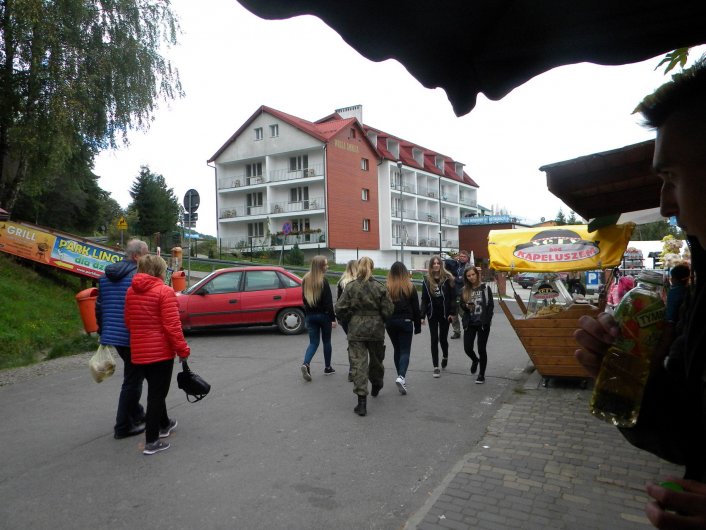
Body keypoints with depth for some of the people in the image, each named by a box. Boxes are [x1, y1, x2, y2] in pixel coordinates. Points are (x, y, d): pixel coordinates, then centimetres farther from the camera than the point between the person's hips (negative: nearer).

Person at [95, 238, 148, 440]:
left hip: (112, 335, 9)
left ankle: (136, 414, 35)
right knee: (132, 379, 3)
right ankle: (123, 426, 10)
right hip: (133, 337, -9)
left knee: (133, 375, 24)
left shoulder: (106, 275, 11)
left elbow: (99, 306, 15)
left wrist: (103, 332, 23)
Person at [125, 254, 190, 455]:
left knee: (155, 390, 23)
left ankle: (164, 424, 41)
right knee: (157, 394, 1)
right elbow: (172, 325, -18)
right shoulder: (164, 291, -15)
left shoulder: (131, 291, 7)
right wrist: (182, 349, -11)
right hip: (160, 351, -7)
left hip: (139, 351, 7)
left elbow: (128, 321, 14)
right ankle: (151, 441, 4)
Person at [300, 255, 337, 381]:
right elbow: (328, 301, -17)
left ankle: (306, 364, -14)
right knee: (326, 341, 12)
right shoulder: (323, 281, -17)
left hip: (310, 315, 5)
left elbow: (305, 299, 11)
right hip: (323, 315, -5)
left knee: (313, 342, 8)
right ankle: (327, 367, 23)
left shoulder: (306, 280, 4)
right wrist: (333, 318, -13)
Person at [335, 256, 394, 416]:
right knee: (376, 359, 23)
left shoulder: (350, 287, -7)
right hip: (376, 330, 1)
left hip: (356, 331, -1)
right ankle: (376, 386, 46)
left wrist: (350, 319, 9)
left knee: (359, 364, -1)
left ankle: (362, 400, -7)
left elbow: (340, 308, -8)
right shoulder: (379, 287, -6)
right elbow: (388, 310, -7)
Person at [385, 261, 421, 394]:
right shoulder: (410, 287, -3)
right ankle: (401, 377, -20)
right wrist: (418, 326, 7)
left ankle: (401, 377, 24)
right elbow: (416, 309, 0)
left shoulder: (386, 288, -4)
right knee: (405, 351, 0)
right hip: (405, 322, -2)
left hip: (390, 322, 2)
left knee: (397, 350, 16)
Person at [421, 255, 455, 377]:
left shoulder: (447, 278, -5)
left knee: (443, 338, 9)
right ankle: (436, 367, 7)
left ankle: (445, 356, 41)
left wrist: (452, 313, -10)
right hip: (432, 313, 1)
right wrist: (422, 315, -2)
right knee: (434, 339, 1)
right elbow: (424, 299, 2)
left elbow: (453, 297, -5)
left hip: (445, 313, -1)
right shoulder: (427, 280, 1)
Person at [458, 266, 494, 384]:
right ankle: (475, 360, 34)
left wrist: (487, 321, -10)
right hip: (469, 323, 3)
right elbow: (461, 305, 11)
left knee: (481, 349, 3)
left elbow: (491, 305, -3)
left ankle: (482, 375, 18)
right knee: (467, 348, -2)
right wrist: (466, 306, -12)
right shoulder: (465, 290, 4)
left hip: (483, 323, -2)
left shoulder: (485, 288, -3)